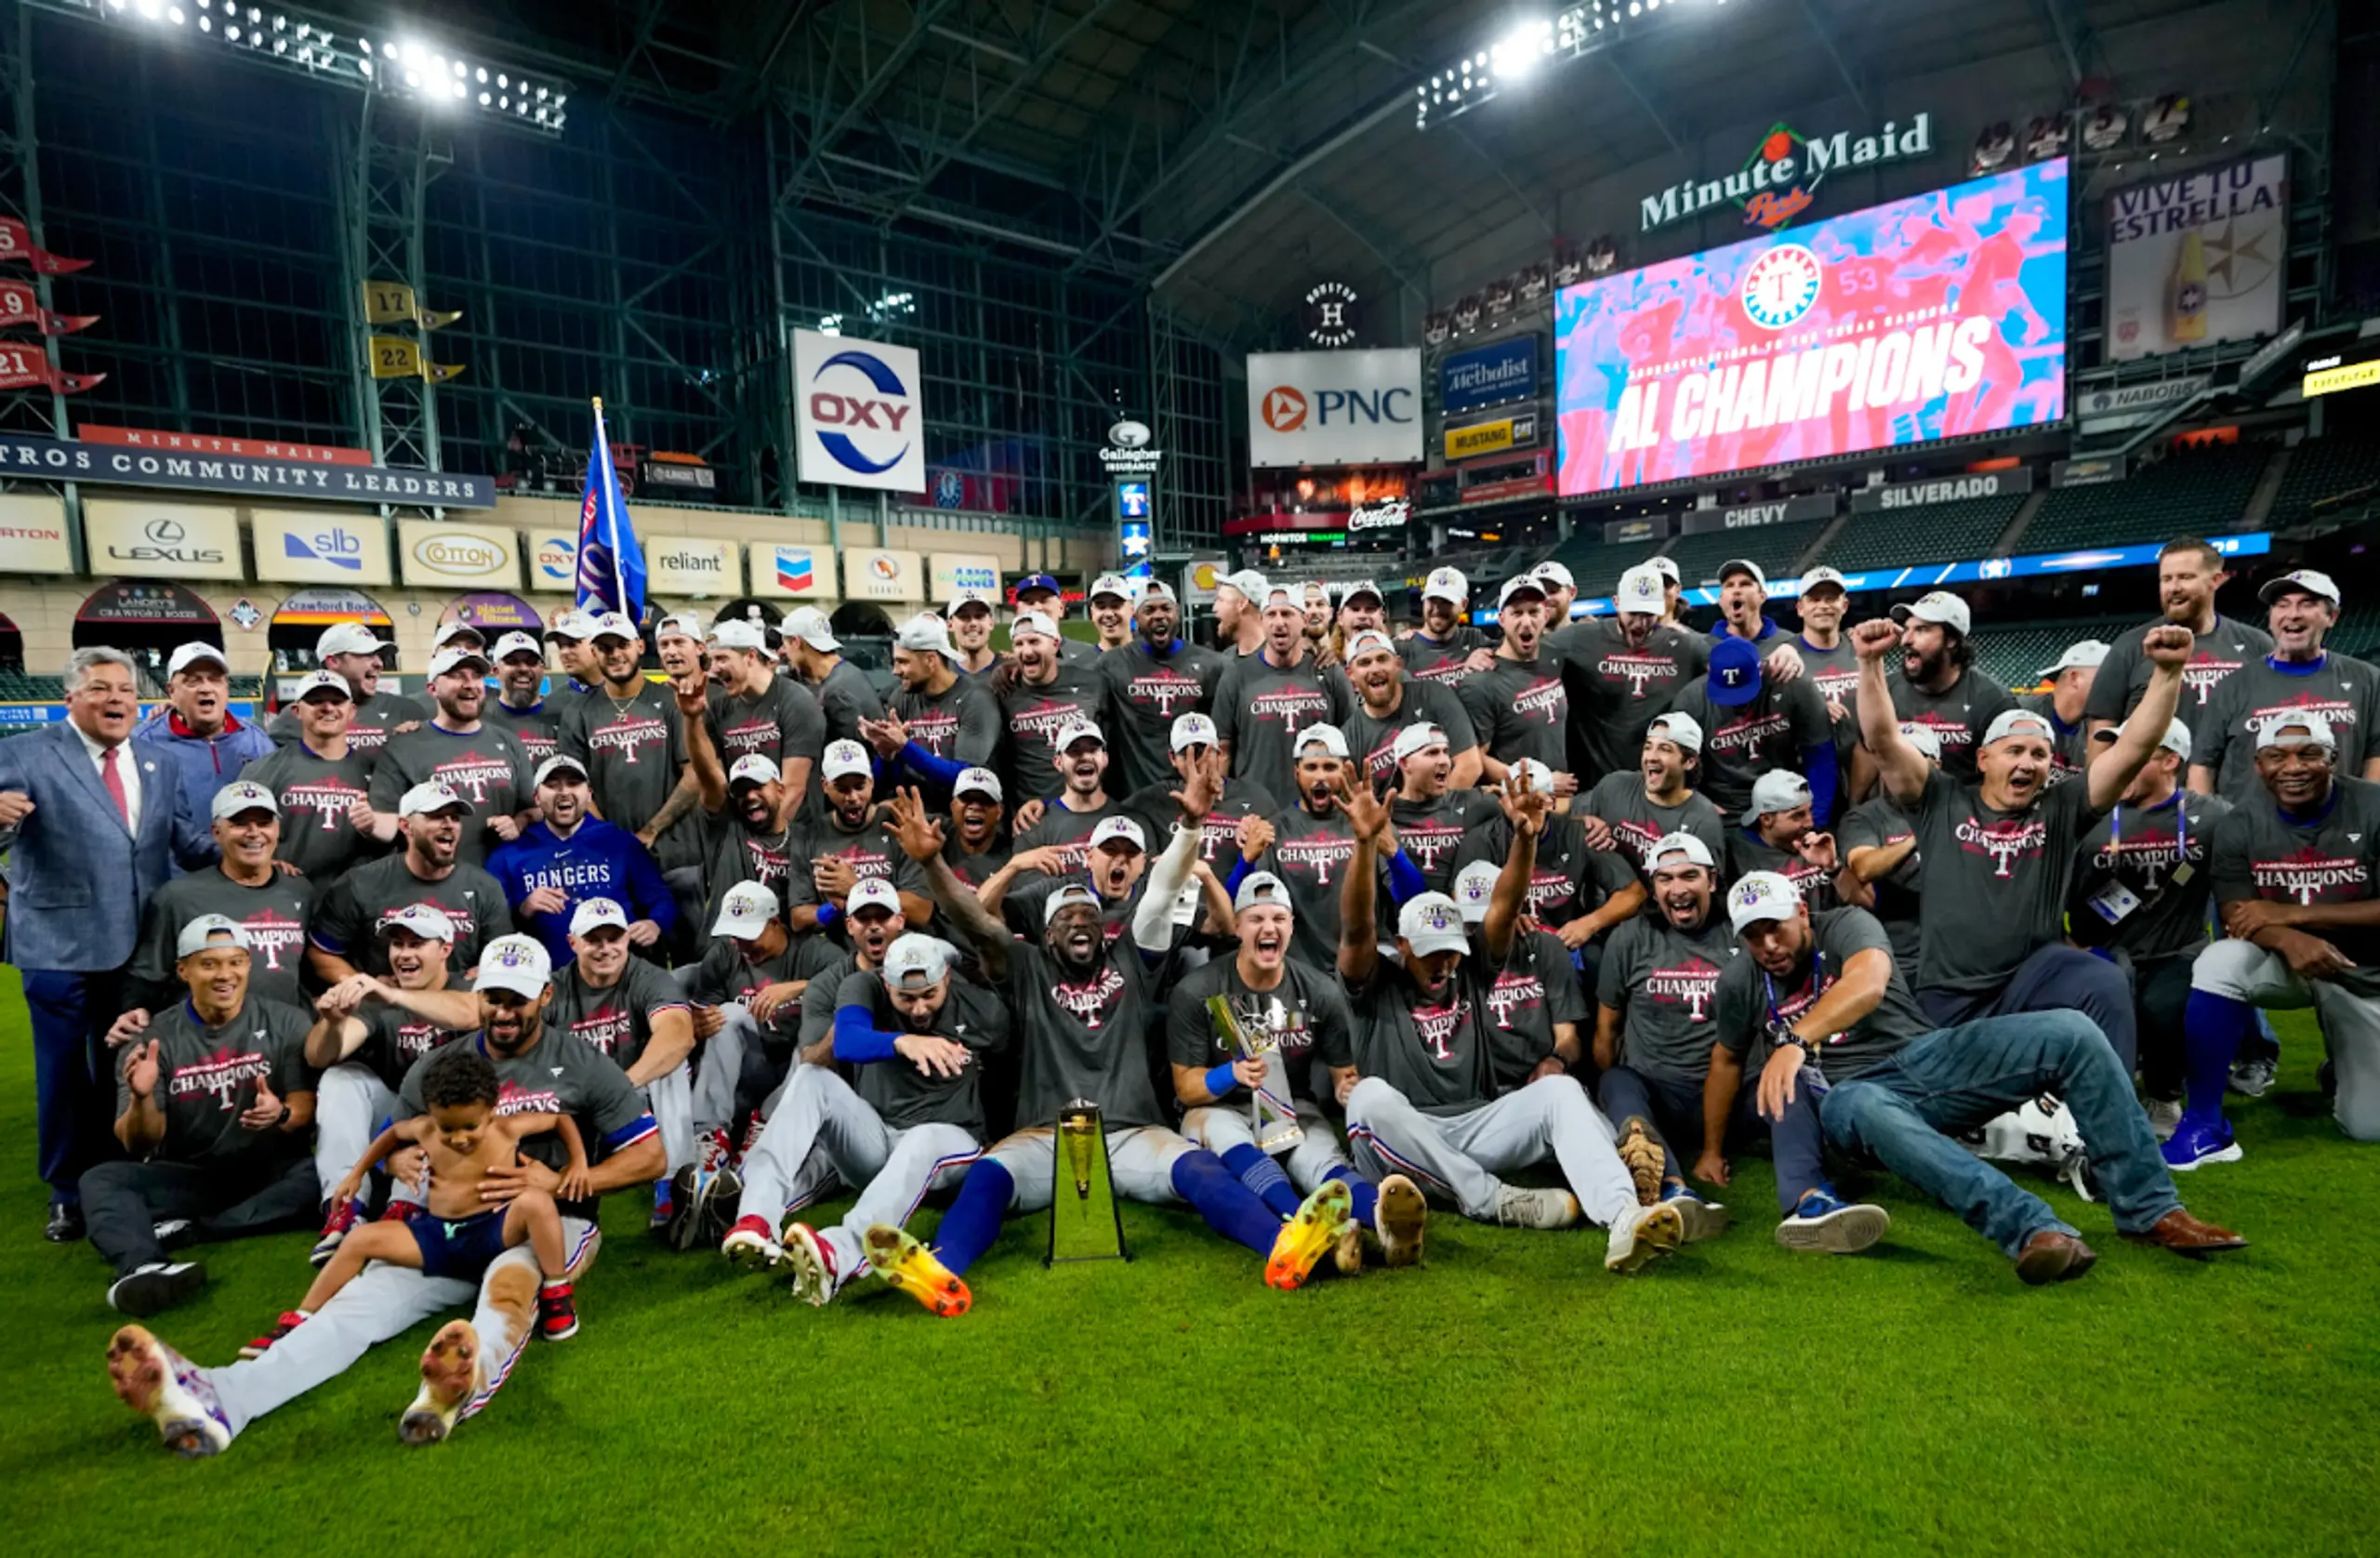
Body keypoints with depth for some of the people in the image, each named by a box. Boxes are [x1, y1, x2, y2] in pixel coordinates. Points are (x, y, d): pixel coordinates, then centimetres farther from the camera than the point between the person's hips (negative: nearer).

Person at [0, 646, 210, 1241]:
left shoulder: (156, 764, 9)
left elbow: (181, 836, 5)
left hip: (138, 945, 4)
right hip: (59, 945, -4)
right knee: (65, 1071, 6)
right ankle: (68, 1194, 23)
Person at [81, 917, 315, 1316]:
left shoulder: (285, 1024, 1)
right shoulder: (155, 1038, 2)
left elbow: (306, 1110, -3)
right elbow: (139, 1146, -2)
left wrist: (281, 1114, -27)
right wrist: (141, 1100, -24)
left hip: (267, 1173, -1)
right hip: (187, 1177, 2)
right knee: (100, 1179, -24)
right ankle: (143, 1269, -49)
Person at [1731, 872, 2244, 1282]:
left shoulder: (1845, 926, -5)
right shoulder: (1740, 985, 6)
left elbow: (1869, 983, -26)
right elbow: (1724, 1061, 18)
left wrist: (1794, 1042, -37)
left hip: (1926, 1056, 2)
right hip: (1851, 1093, -1)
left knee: (2069, 1032, -19)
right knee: (1866, 1108, -42)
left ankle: (2150, 1209, -16)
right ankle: (2033, 1228, -58)